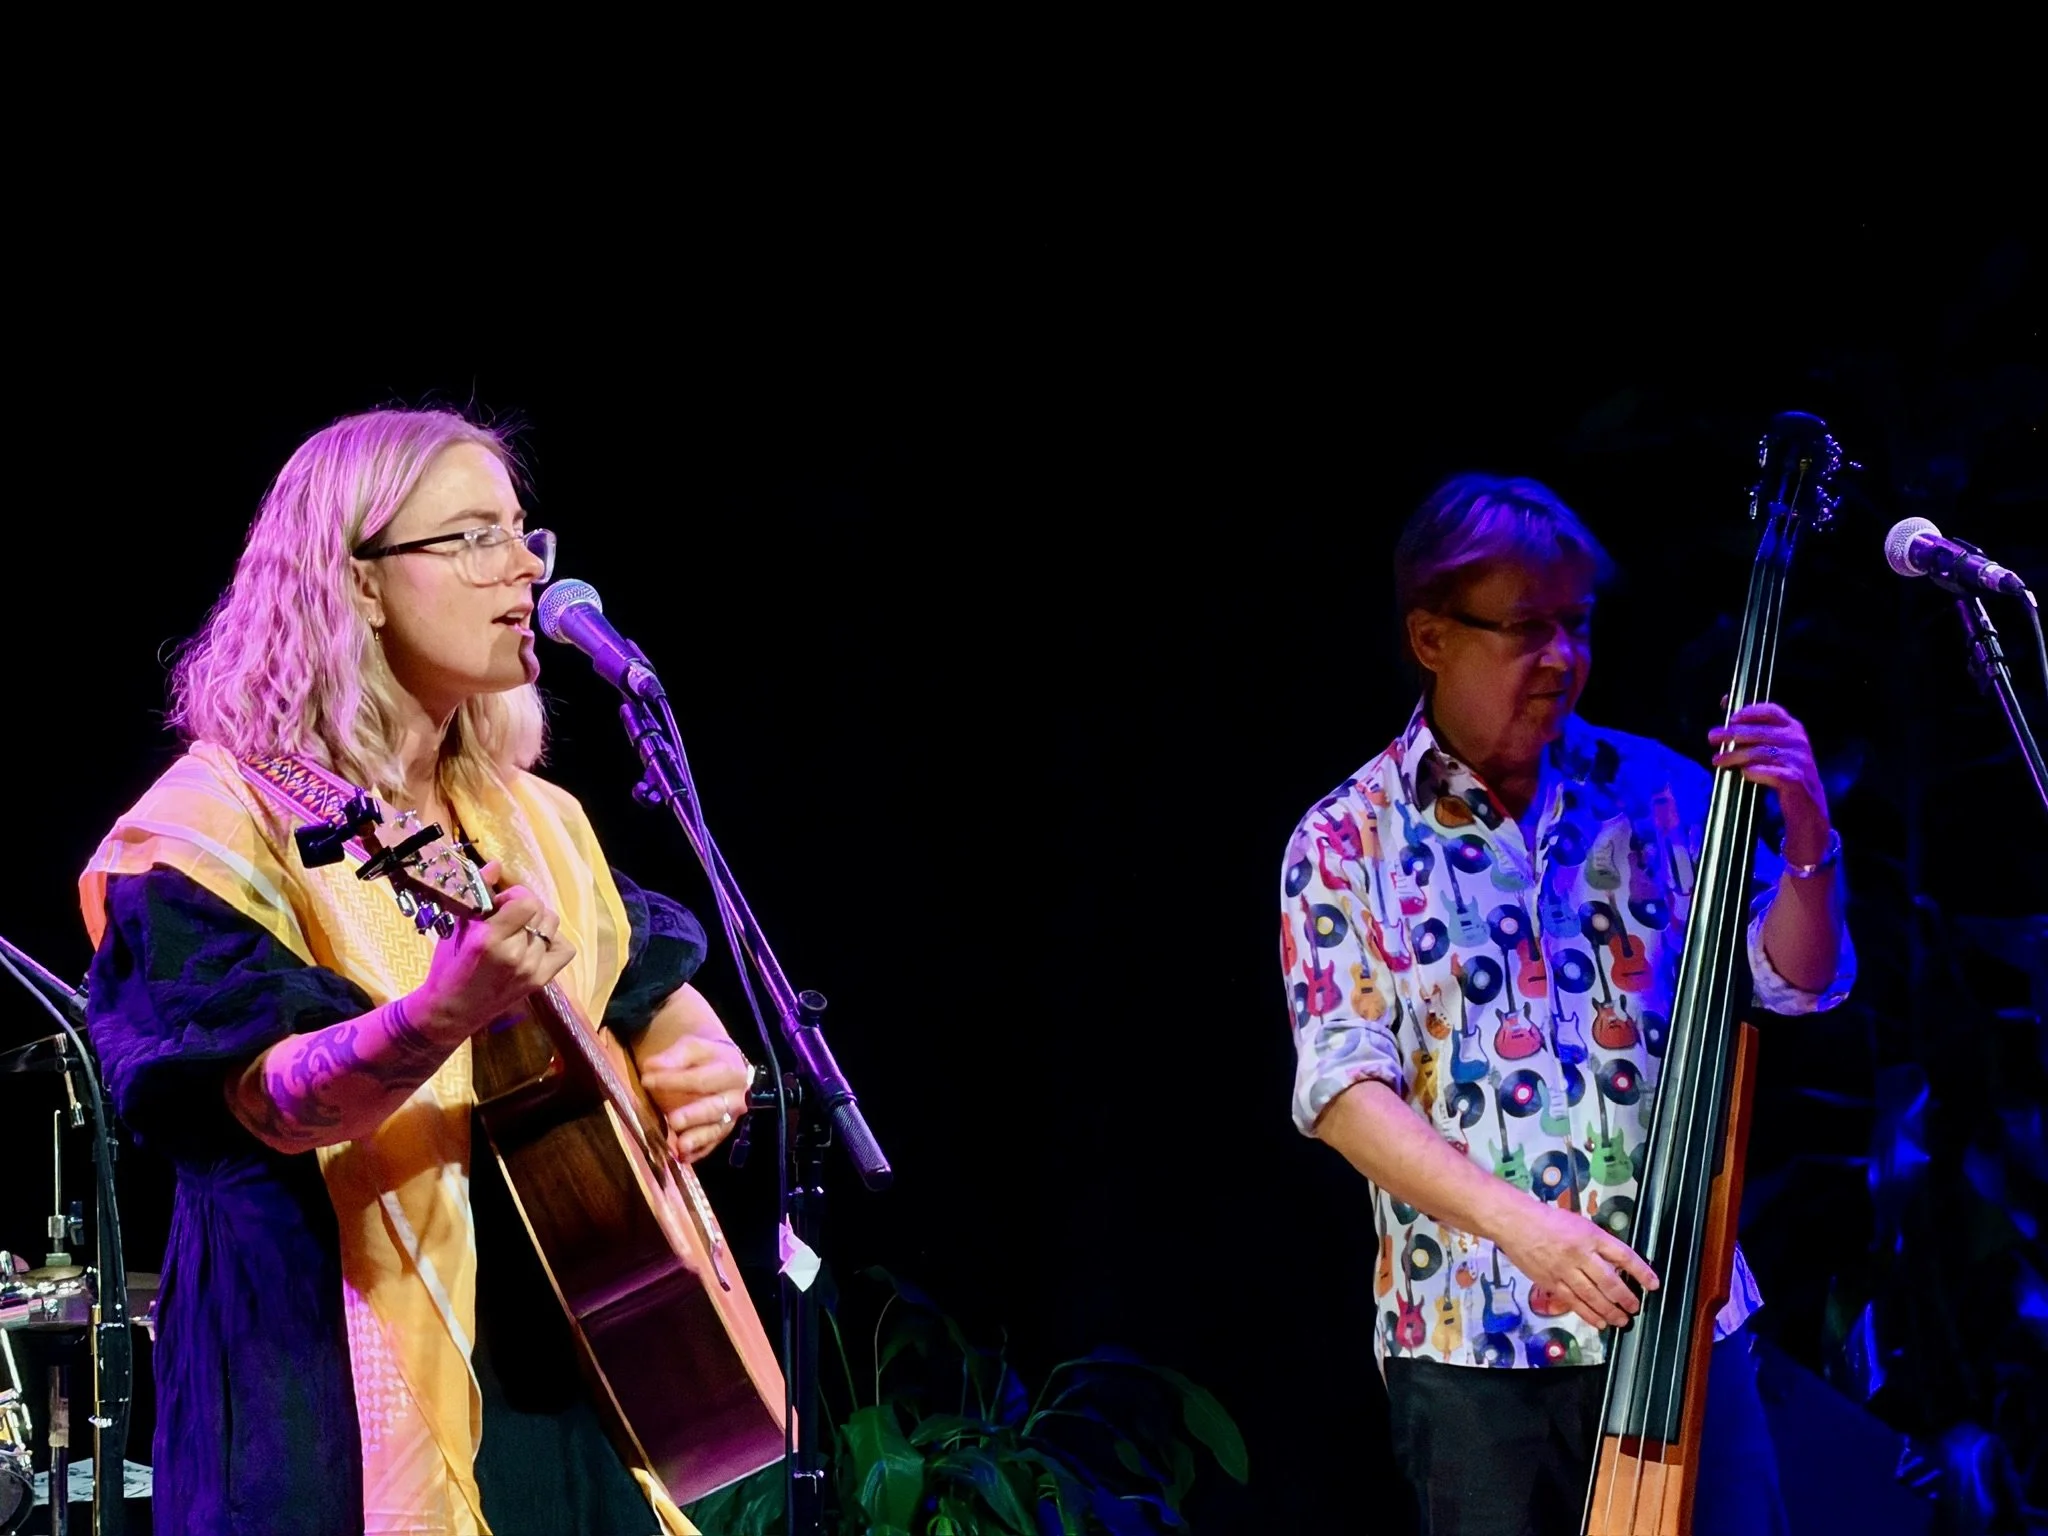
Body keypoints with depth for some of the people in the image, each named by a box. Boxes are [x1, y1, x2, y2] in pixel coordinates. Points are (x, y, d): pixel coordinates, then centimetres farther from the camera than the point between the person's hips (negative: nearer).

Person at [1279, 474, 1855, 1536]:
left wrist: (1805, 833, -14)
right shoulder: (1346, 843, 0)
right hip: (1470, 1343, -2)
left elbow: (1798, 981, 5)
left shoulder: (1655, 793, 6)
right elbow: (1344, 1088, -8)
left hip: (1681, 1325, 2)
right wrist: (1522, 1225, -21)